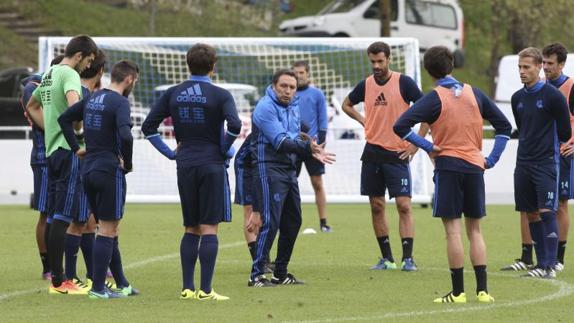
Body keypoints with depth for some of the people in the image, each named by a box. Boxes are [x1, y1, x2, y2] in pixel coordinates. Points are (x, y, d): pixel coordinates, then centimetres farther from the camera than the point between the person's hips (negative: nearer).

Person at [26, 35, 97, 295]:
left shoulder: (49, 74, 18)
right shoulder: (70, 75, -10)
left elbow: (32, 106, 31)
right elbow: (73, 102, -30)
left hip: (52, 149, 9)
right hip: (68, 150, -9)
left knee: (55, 217, 11)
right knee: (63, 217, -8)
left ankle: (57, 277, 14)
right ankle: (59, 281, -8)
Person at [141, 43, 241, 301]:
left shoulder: (173, 94, 6)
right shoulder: (219, 95, -7)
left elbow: (148, 127, 4)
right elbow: (234, 125, -22)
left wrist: (170, 153, 9)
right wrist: (225, 150, -5)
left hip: (185, 166, 4)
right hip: (212, 166, -4)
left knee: (191, 229, 13)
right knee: (209, 229, -3)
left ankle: (187, 288, 9)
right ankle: (205, 290, -6)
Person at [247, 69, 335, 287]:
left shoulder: (293, 107, 15)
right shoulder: (266, 107, -13)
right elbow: (280, 142, -22)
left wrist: (312, 151, 0)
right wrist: (307, 148, -33)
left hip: (289, 169, 9)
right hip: (269, 169, -9)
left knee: (292, 222, 12)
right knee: (270, 223, -14)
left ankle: (281, 273, 22)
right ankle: (257, 276, -13)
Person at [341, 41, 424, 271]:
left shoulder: (403, 82, -7)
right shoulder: (366, 85, 6)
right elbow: (347, 104, 25)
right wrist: (363, 121, 8)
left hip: (398, 154, -4)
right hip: (372, 153, 4)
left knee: (404, 205, -9)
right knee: (376, 207, 5)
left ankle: (408, 258, -8)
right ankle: (387, 258, 13)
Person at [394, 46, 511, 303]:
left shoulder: (434, 98, -5)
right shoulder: (474, 94, 8)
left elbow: (400, 126, -15)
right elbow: (504, 126, 13)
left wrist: (427, 146, -7)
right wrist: (492, 159, 12)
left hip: (448, 166, -4)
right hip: (475, 166, 4)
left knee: (453, 230, -2)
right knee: (475, 230, 11)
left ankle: (458, 292, -3)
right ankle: (482, 290, 4)